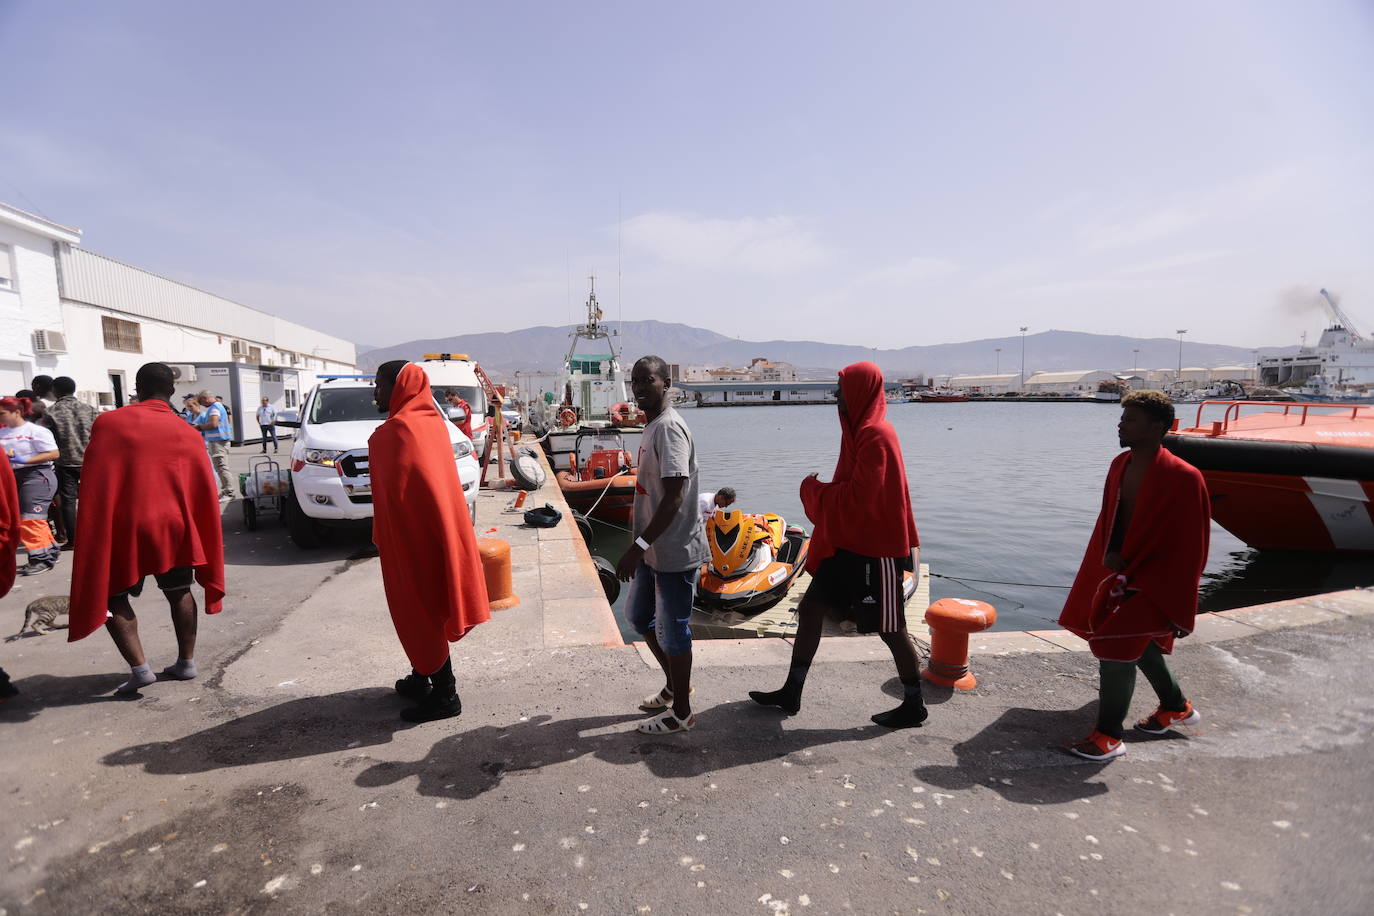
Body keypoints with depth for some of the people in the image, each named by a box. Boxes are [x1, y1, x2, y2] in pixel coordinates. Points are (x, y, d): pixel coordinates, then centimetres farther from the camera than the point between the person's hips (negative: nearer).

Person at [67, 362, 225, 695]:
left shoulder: (108, 424, -3)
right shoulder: (188, 433, 3)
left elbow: (92, 487, -3)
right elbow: (204, 492, 5)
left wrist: (93, 534, 5)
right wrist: (196, 534, 16)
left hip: (123, 529, -2)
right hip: (174, 527, 2)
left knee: (109, 597, 13)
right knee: (178, 592, 17)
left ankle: (139, 668, 3)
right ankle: (186, 663, 21)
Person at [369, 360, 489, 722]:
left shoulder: (398, 429, -19)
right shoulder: (432, 422, 8)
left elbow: (393, 492, -20)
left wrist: (381, 539, -8)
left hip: (411, 538, -9)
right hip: (437, 530, 9)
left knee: (418, 614, 1)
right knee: (426, 610, 19)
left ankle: (444, 694, 10)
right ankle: (422, 677, 33)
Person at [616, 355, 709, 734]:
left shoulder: (669, 427, -20)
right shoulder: (652, 425, 11)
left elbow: (675, 496, -27)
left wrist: (638, 546, -27)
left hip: (674, 550, -10)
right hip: (655, 548, 10)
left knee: (672, 630, 4)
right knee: (639, 616, 22)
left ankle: (681, 712, 24)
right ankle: (675, 685, 40)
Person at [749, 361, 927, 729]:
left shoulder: (875, 435, -19)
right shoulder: (860, 431, 11)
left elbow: (859, 497, -25)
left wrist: (814, 490, -12)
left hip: (876, 550, -10)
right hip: (848, 543, 10)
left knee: (890, 629, 6)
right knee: (809, 609, 10)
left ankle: (914, 705, 26)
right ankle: (791, 694, 21)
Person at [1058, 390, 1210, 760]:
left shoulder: (1183, 478, -21)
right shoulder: (1120, 465, 0)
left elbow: (1189, 549, -18)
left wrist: (1180, 610, -15)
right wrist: (1108, 556, -7)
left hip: (1152, 580, -8)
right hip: (1115, 570, 8)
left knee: (1115, 645, -11)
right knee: (1141, 641, 22)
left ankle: (1109, 735, 5)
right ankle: (1177, 707, 46)